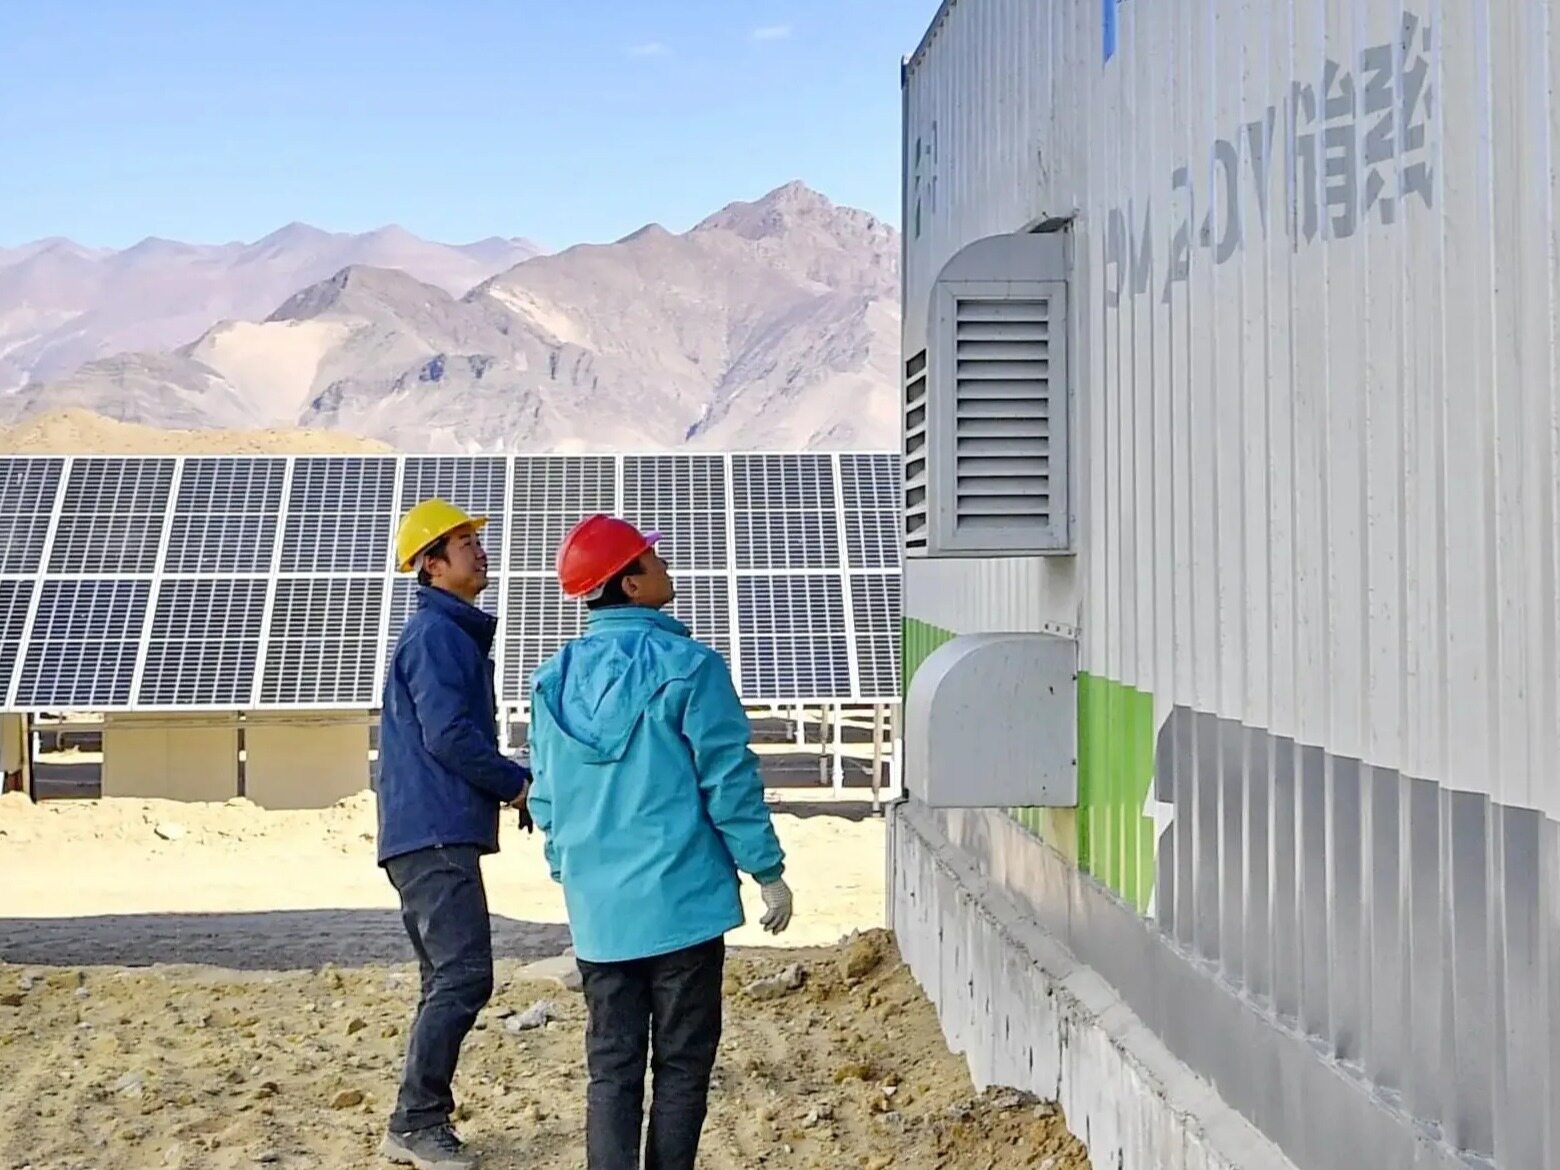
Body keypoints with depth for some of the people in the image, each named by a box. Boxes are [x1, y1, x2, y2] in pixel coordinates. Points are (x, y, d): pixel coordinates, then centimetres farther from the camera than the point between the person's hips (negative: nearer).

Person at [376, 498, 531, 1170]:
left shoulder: (455, 633, 22)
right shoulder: (436, 633, -10)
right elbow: (448, 735, -19)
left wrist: (507, 780, 11)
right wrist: (518, 782, -7)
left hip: (429, 837, 11)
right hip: (435, 835, -11)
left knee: (449, 982, 11)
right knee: (464, 976, -13)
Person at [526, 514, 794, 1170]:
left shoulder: (555, 680, 5)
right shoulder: (686, 666, -12)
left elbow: (545, 799, 11)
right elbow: (729, 781, -11)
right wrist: (768, 871, -2)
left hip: (597, 912, 5)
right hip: (682, 902, -5)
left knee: (611, 1070, 10)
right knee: (682, 1065, 6)